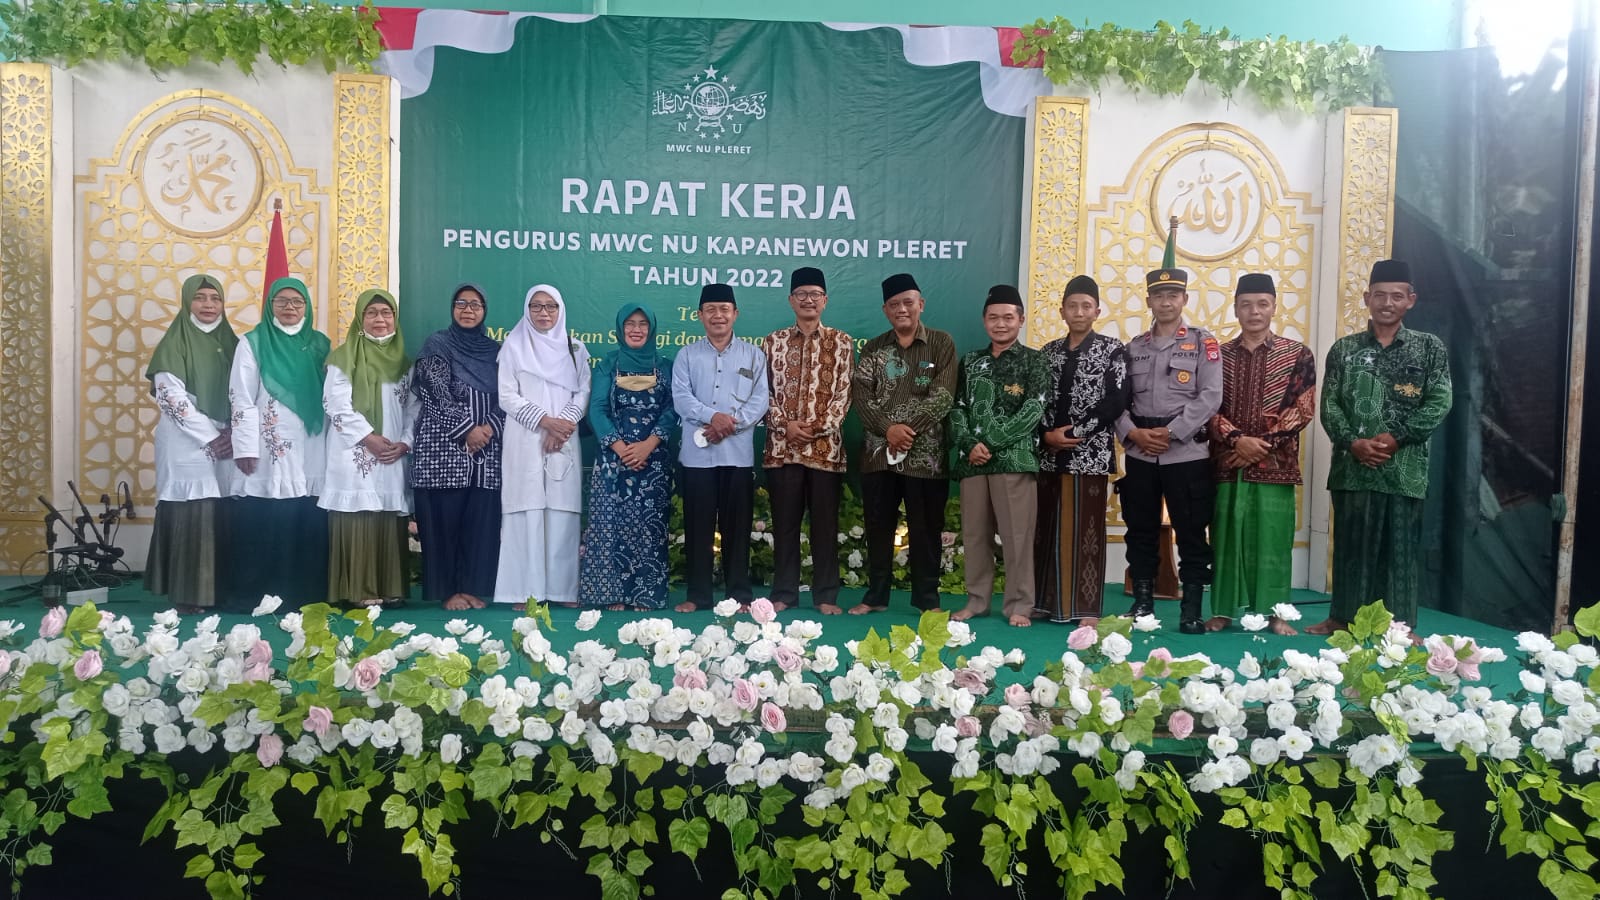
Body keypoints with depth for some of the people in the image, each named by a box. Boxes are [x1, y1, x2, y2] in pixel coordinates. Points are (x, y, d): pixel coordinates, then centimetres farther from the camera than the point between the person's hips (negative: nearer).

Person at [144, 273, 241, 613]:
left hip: (227, 444, 4)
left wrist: (233, 435, -5)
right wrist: (210, 438, -12)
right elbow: (171, 398, -10)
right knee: (191, 515, -7)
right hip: (187, 444, -4)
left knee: (223, 518, 3)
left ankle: (221, 589, 11)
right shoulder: (175, 344, -2)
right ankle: (187, 594, 1)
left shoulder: (231, 343, 12)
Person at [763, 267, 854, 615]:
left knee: (825, 523, 4)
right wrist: (784, 424, -8)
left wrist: (820, 427, -11)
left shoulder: (841, 342, 5)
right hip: (782, 445, 1)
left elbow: (844, 393, 0)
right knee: (784, 522, 6)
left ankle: (826, 595, 12)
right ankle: (783, 593, 15)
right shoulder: (774, 341, 9)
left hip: (826, 446, -1)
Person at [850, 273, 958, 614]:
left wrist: (909, 429, -16)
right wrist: (888, 428, -15)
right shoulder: (873, 349, 10)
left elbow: (942, 396, -8)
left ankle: (927, 599, 14)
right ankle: (876, 595, 20)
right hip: (878, 452, 3)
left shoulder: (942, 344, 2)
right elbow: (859, 394, -1)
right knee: (878, 527, 9)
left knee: (925, 529, 4)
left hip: (925, 454, -2)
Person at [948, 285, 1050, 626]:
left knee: (1017, 535, -4)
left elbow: (1033, 411, -6)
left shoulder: (1034, 361, 5)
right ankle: (977, 600, 18)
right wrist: (970, 444, -9)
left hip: (1015, 458, -4)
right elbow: (957, 409, 10)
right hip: (972, 459, 4)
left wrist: (991, 443, -13)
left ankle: (1019, 605, 4)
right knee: (974, 534, 8)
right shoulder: (970, 362, 16)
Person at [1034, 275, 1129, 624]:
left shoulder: (1112, 349, 0)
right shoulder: (1049, 351, 12)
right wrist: (1047, 435, -8)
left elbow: (1116, 401, -9)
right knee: (1047, 528, 7)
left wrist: (1075, 432, -13)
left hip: (1090, 453, -4)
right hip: (1049, 453, 4)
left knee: (1086, 529, -1)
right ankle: (1048, 601, 18)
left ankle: (1086, 607, 5)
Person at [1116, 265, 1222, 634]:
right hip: (1139, 455, 3)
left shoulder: (1203, 343, 2)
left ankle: (1191, 610, 9)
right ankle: (1142, 604, 18)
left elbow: (1211, 397, -8)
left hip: (1187, 453, -3)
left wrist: (1170, 432, -14)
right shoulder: (1134, 347, 13)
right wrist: (1133, 433, -9)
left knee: (1191, 533, 1)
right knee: (1140, 532, 8)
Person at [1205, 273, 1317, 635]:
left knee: (1273, 537, 2)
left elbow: (1303, 409, -2)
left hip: (1275, 463, -1)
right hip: (1228, 461, 1)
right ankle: (1223, 609, 12)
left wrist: (1263, 445, -11)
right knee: (1227, 535, 4)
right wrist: (1236, 439, -14)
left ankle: (1273, 611, 12)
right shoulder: (1218, 355, 8)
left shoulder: (1297, 354, 4)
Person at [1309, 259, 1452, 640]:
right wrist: (1353, 442, -14)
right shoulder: (1344, 349, 8)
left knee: (1401, 546, 3)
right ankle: (1343, 617, 18)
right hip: (1352, 464, 1)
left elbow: (1439, 403, -4)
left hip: (1405, 467, -1)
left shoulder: (1429, 347, 5)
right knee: (1350, 544, 8)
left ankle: (1400, 625, 12)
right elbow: (1329, 405, 2)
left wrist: (1394, 438, -14)